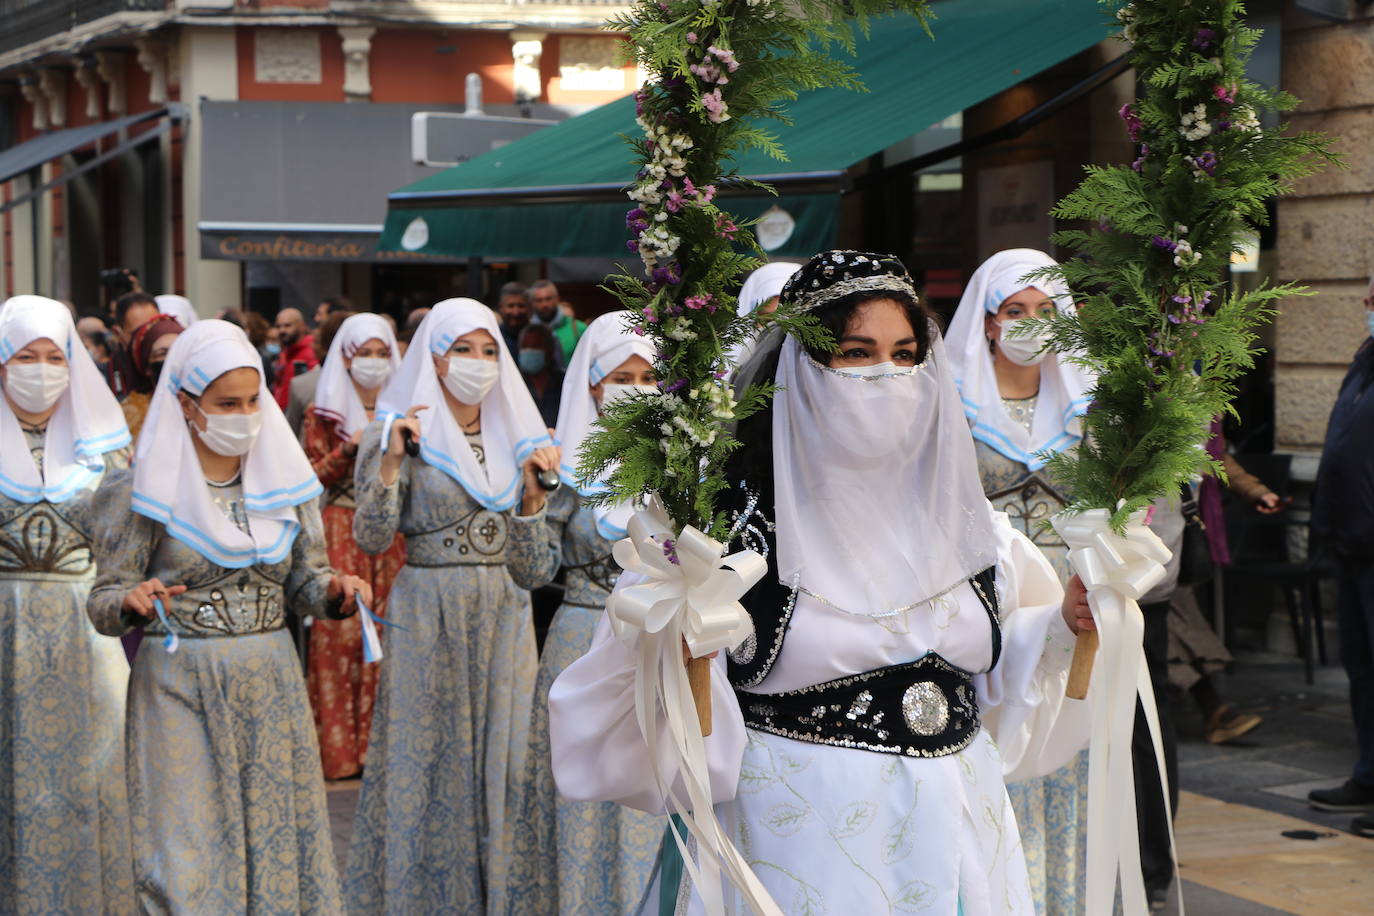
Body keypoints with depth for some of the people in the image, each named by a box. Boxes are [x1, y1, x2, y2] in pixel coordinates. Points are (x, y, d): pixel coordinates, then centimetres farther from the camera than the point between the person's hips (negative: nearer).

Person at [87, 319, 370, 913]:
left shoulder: (284, 477, 6)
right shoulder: (143, 491, -5)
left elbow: (303, 583, 10)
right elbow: (102, 602, -3)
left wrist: (335, 591, -12)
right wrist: (134, 602, -25)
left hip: (271, 684, 4)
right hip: (180, 690, -3)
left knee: (276, 840, 7)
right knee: (187, 857, -3)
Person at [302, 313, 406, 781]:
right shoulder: (324, 413, 6)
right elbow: (311, 478, 2)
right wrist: (348, 449, -12)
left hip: (392, 535, 2)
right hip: (342, 535, -2)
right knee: (341, 633, -7)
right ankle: (339, 748, -2)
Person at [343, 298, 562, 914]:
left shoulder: (516, 438, 10)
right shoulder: (406, 431, -1)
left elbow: (532, 568, 6)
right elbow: (372, 537, -12)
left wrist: (533, 490, -6)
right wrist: (392, 459, -20)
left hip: (501, 624, 4)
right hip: (429, 621, -4)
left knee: (492, 766, 6)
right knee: (424, 767, -2)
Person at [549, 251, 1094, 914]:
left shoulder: (955, 507, 5)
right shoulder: (736, 511, -10)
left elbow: (1000, 675, 15)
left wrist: (1062, 625, -2)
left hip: (952, 834, 5)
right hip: (797, 836, -5)